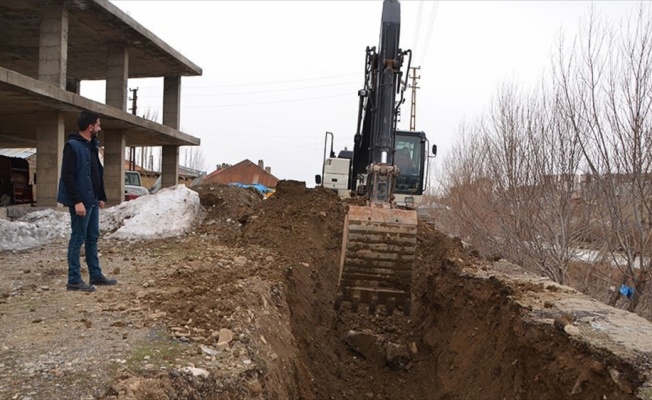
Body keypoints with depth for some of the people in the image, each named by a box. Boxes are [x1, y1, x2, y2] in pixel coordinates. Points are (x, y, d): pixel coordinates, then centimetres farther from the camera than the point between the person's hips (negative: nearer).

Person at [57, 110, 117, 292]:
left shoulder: (92, 146, 14)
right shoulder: (73, 146, -14)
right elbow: (67, 176, -20)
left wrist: (101, 197, 16)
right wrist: (77, 201, -23)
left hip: (92, 200, 9)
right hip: (81, 201, -9)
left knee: (93, 238, 13)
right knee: (78, 239, -3)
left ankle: (96, 275, 21)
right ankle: (74, 280, 5)